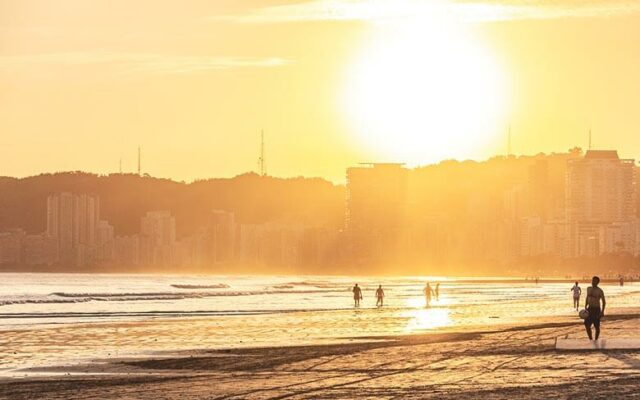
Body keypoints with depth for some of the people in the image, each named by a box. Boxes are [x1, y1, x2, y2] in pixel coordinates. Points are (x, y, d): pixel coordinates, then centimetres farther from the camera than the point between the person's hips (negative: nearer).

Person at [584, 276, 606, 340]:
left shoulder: (600, 291, -10)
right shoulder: (588, 289, 7)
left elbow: (604, 302, -7)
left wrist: (602, 311, -15)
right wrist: (585, 307, 12)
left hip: (596, 309, -5)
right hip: (590, 309, 5)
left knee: (597, 326, 1)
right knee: (587, 325, -2)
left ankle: (596, 340, 13)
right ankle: (590, 339, 11)